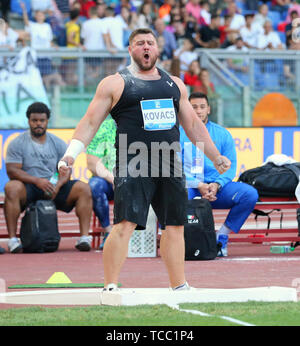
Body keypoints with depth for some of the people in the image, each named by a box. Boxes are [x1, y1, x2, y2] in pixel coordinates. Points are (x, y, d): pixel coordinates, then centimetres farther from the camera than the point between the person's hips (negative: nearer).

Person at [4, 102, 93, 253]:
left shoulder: (58, 143, 12)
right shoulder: (18, 143, 1)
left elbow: (65, 170, 7)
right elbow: (12, 170, -9)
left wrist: (58, 185, -17)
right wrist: (37, 181, -23)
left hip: (52, 189, 3)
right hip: (28, 189, -3)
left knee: (83, 188, -18)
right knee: (12, 188, -37)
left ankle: (84, 237, -21)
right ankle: (12, 239, -34)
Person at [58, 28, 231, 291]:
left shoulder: (174, 84, 19)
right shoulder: (114, 84, 5)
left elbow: (193, 125, 26)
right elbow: (90, 123, 2)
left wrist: (215, 157, 24)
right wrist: (71, 153, -11)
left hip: (170, 165, 5)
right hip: (133, 165, -5)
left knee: (175, 226, 9)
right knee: (124, 225, -15)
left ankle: (179, 286, 20)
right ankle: (110, 287, -11)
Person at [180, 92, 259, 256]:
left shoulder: (222, 134, 15)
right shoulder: (179, 133, 6)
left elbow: (230, 165, 8)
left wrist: (217, 185, -12)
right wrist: (198, 185, -17)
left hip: (217, 186, 3)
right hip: (188, 186, -3)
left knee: (250, 194, -23)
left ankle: (221, 237, -10)